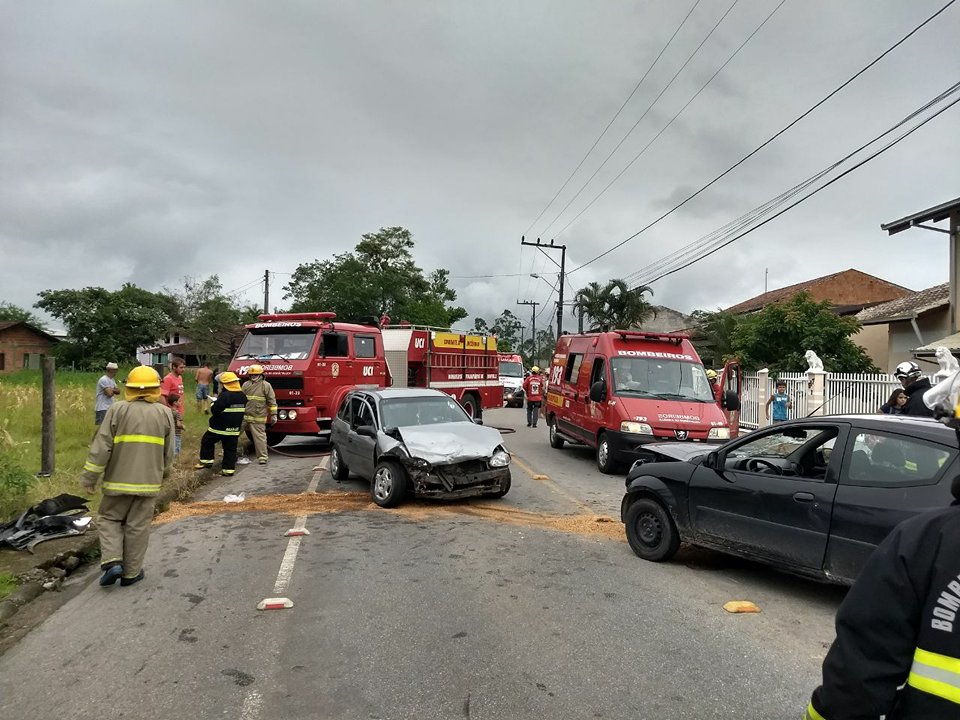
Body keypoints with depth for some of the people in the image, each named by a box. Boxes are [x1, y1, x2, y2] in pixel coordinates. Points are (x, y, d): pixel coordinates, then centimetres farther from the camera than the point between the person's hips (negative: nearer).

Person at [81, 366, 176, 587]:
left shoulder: (118, 410, -8)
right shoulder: (165, 413, 0)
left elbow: (101, 447, -8)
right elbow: (168, 451, 6)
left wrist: (89, 476, 0)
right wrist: (164, 473, 23)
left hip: (119, 479, -1)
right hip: (148, 481, 2)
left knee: (109, 519, 17)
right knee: (138, 526, 10)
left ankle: (112, 561, 2)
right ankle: (131, 572, 17)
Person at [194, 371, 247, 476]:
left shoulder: (224, 396, -20)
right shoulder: (242, 396, 5)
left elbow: (215, 410, -22)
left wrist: (213, 404, 1)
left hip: (220, 427, -6)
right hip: (235, 429, 6)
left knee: (206, 442, 16)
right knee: (230, 449, 9)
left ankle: (206, 461, 17)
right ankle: (229, 468, 9)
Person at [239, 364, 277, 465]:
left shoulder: (266, 385, -1)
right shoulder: (246, 384, 13)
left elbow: (272, 401, -2)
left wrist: (274, 415, -5)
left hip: (258, 417, -5)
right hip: (243, 416, 5)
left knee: (259, 437, -3)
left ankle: (262, 457, 4)